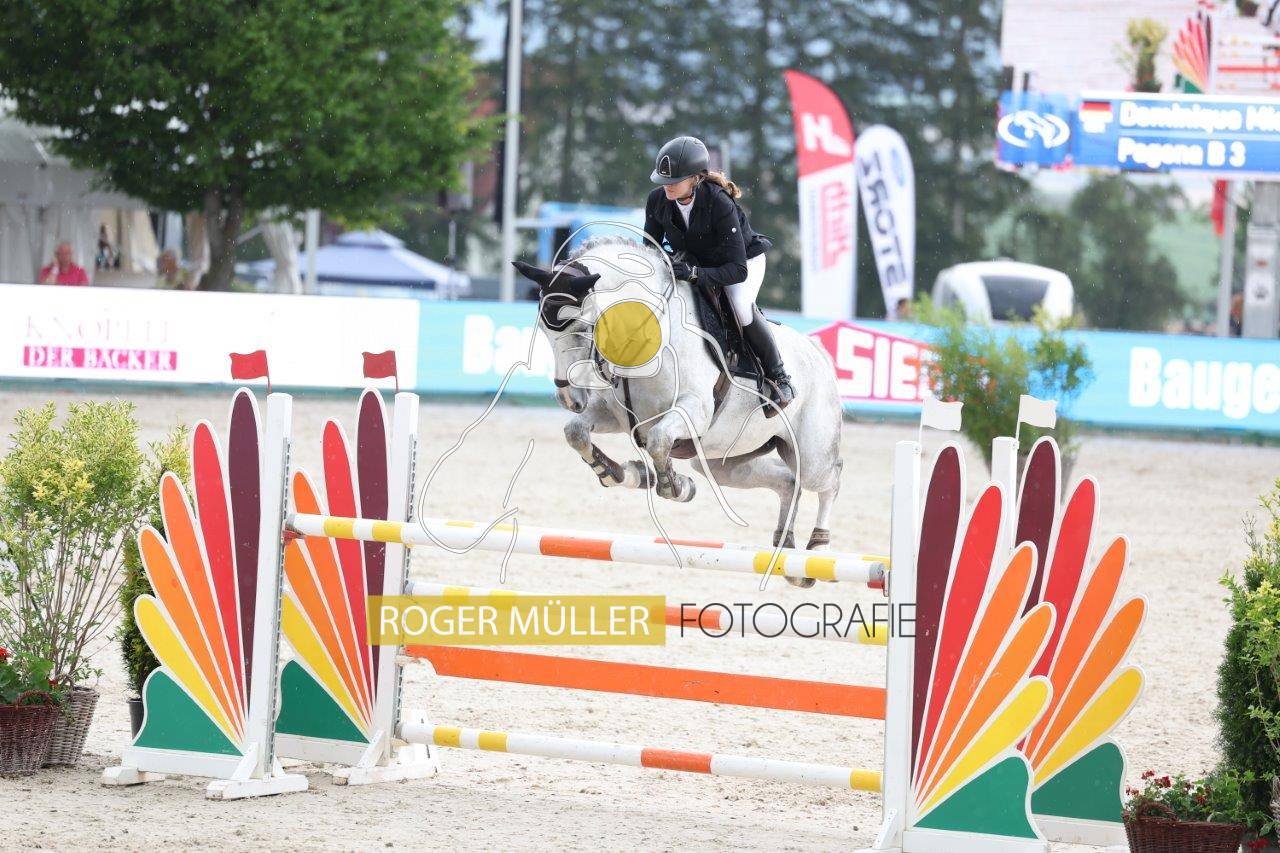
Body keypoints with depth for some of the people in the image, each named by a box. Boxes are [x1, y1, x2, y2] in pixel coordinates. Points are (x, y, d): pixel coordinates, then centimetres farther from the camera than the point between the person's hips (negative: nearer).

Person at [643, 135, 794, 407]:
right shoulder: (657, 201, -22)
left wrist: (695, 274, -54)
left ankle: (778, 376, -11)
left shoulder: (720, 204, -38)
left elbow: (738, 270, -39)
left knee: (741, 307, -31)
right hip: (692, 260, 6)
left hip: (744, 259, -6)